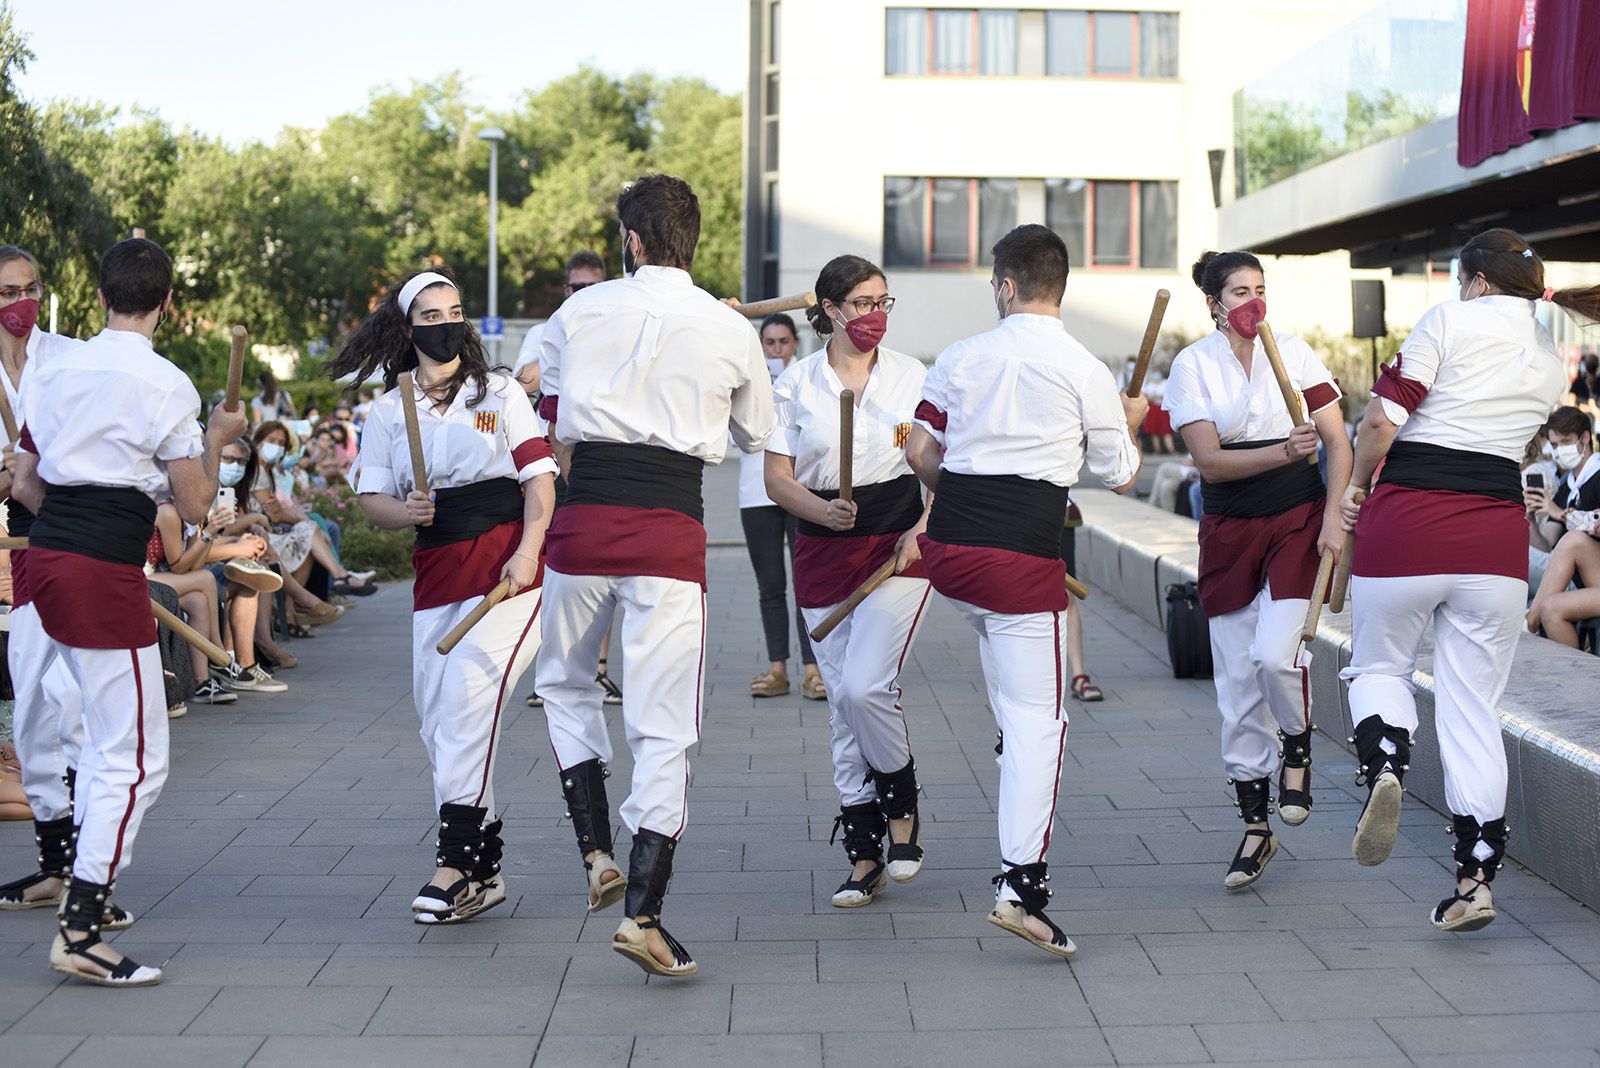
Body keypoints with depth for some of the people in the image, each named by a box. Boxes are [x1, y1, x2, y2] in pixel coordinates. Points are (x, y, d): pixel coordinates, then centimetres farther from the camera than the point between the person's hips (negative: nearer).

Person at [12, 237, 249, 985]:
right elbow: (195, 506, -6)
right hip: (106, 574, -8)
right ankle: (79, 935, -3)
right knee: (135, 759, -2)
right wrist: (217, 439, 9)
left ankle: (86, 886, 30)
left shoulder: (56, 369, 10)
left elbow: (25, 484, 15)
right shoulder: (164, 385, -9)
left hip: (46, 557, 8)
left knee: (108, 735, 24)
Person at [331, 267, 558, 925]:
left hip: (508, 567, -4)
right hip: (436, 575, 4)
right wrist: (404, 512, -17)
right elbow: (371, 500, 7)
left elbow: (540, 478, 2)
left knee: (469, 682, -22)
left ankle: (457, 862, -22)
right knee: (437, 718, 1)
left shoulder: (500, 393, 8)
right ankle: (482, 874, 13)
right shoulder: (387, 411, 12)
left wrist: (528, 552, -13)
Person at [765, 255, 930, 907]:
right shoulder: (795, 384, 4)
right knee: (843, 705, 4)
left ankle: (902, 806, 10)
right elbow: (777, 476, 1)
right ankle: (865, 859, 13)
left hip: (899, 543, -2)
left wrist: (921, 531, -11)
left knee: (864, 687, -18)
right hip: (823, 553, 2)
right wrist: (821, 510, -18)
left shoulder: (911, 376, 3)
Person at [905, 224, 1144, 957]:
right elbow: (1120, 479, 6)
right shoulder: (1084, 372, -2)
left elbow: (919, 454, 8)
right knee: (1038, 716, 0)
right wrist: (1131, 423, 26)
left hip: (947, 548, 4)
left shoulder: (960, 358, 6)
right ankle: (1021, 882, -6)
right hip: (1022, 559, -4)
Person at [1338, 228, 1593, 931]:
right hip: (1497, 535, 4)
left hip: (1407, 522, -4)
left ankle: (1383, 766, -14)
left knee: (1378, 666, 17)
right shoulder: (1552, 365, 15)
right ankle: (1476, 876, 3)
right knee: (1473, 705, 7)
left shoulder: (1451, 320, -3)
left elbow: (1381, 420, -9)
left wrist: (1356, 487, 6)